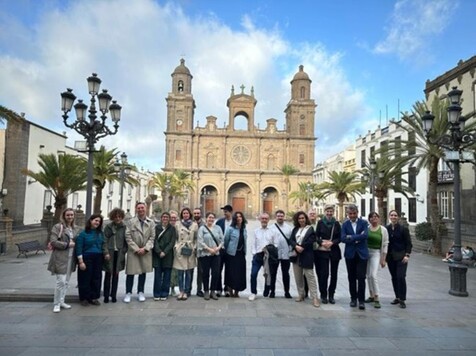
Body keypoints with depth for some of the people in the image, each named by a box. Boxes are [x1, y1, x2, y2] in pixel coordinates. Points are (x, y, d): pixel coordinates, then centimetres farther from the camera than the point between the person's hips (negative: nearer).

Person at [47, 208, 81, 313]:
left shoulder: (76, 228, 12)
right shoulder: (58, 227, -6)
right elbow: (53, 242, -13)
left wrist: (74, 244, 2)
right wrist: (67, 244, -14)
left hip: (71, 258, 6)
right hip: (60, 258, -6)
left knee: (66, 282, 13)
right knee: (61, 281, -6)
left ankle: (61, 301, 26)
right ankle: (56, 304, 8)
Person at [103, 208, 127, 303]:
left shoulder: (124, 227, 2)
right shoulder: (108, 227, 3)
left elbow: (126, 240, 2)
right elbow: (104, 239, -1)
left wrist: (124, 251, -8)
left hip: (119, 254, 0)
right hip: (109, 253, 0)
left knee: (115, 275, 10)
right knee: (108, 275, 6)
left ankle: (113, 295, 19)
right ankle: (106, 295, 15)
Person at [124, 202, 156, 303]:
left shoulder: (151, 222, 4)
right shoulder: (131, 221, 0)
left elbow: (152, 237, 0)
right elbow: (128, 237, -5)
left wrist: (145, 248, -11)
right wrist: (136, 249, -11)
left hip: (146, 252, 2)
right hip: (133, 251, -2)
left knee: (143, 272, 10)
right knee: (130, 273, 1)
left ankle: (140, 292, 22)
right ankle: (128, 293, 15)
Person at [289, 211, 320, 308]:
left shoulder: (310, 229, -1)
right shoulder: (295, 229, 13)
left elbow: (311, 241, -11)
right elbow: (291, 240, 4)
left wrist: (302, 247, -15)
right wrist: (296, 246, -15)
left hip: (306, 256, -5)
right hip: (296, 255, 5)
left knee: (310, 277, -7)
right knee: (298, 277, 10)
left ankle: (315, 297, -3)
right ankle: (301, 295, 23)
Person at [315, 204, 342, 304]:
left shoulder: (336, 223, 4)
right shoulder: (320, 222, 2)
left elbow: (339, 238, 3)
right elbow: (316, 236, 2)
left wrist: (332, 242, -14)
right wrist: (322, 242, -16)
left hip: (334, 251, 2)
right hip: (322, 251, -2)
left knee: (334, 274, 6)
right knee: (323, 273, -3)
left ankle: (331, 295, 19)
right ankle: (323, 295, 10)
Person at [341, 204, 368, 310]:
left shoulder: (364, 223, 0)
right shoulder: (345, 224, 4)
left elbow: (365, 235, -17)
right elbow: (343, 238, -9)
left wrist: (351, 237, -14)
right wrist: (357, 239, -15)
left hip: (362, 253, -2)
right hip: (350, 254, 2)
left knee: (361, 277, -4)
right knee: (351, 278, 9)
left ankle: (361, 300, 5)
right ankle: (353, 298, 22)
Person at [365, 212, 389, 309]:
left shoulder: (383, 230, -3)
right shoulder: (366, 228, 1)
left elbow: (385, 245, -1)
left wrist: (383, 259, -2)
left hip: (376, 253, -3)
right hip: (366, 252, 3)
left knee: (373, 275, -14)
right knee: (368, 276, 9)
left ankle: (376, 299, -6)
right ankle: (371, 296, 23)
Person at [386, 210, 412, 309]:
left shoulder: (403, 228, -4)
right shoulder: (386, 229, 4)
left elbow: (408, 243, -3)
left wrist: (407, 255, -13)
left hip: (401, 257, -4)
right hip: (390, 257, 4)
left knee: (401, 277, -10)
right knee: (394, 277, 11)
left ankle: (402, 299, -1)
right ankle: (397, 297, 24)